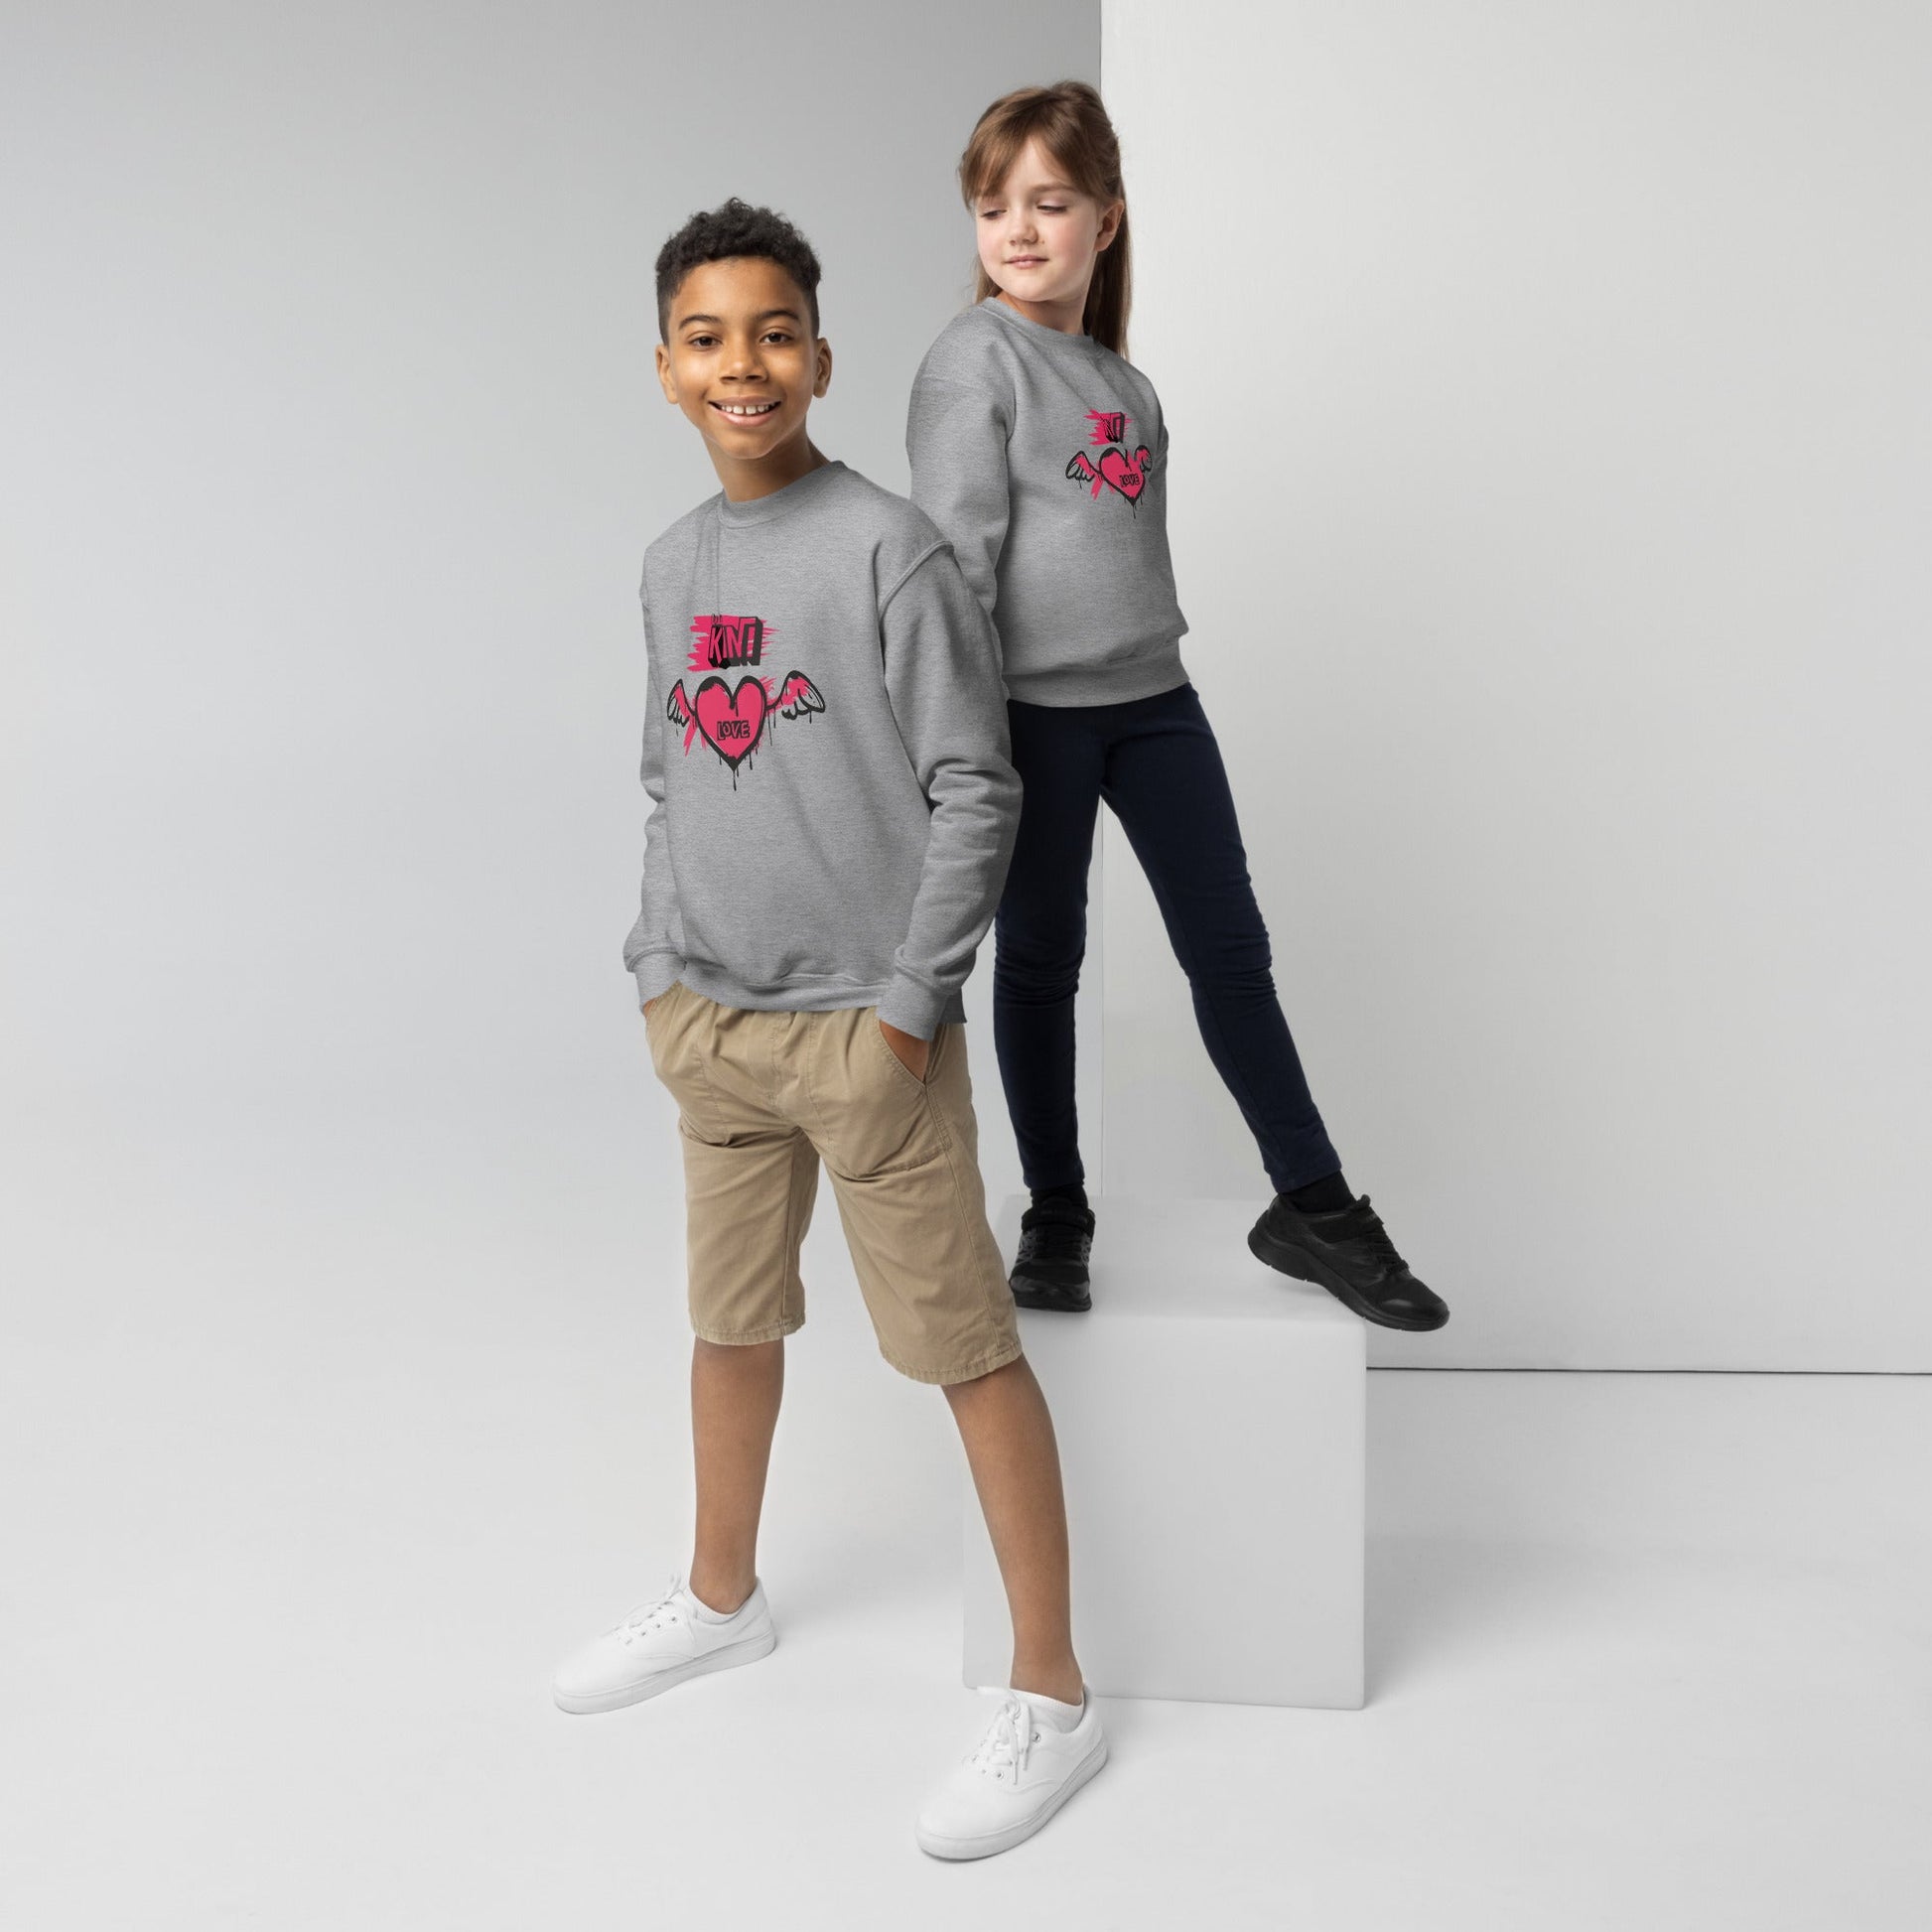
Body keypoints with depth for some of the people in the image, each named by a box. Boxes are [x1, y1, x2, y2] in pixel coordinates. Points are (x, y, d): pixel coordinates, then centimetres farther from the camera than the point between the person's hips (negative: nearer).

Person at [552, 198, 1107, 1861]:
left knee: (962, 1339, -1)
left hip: (866, 1024, -6)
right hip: (712, 1021, 7)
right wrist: (658, 969, 11)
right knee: (731, 1314, 19)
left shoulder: (888, 549, -10)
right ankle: (722, 1597, 41)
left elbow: (976, 791, -11)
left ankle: (1052, 1693, 11)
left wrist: (910, 1000, -14)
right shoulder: (672, 566, 11)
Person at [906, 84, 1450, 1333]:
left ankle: (1314, 1206, 16)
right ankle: (1056, 1217, 22)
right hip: (1032, 706, -6)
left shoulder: (1127, 381, 14)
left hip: (1154, 696, 6)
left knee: (1232, 949, 7)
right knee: (1041, 961, 6)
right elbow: (956, 547, -12)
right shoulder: (974, 357, -6)